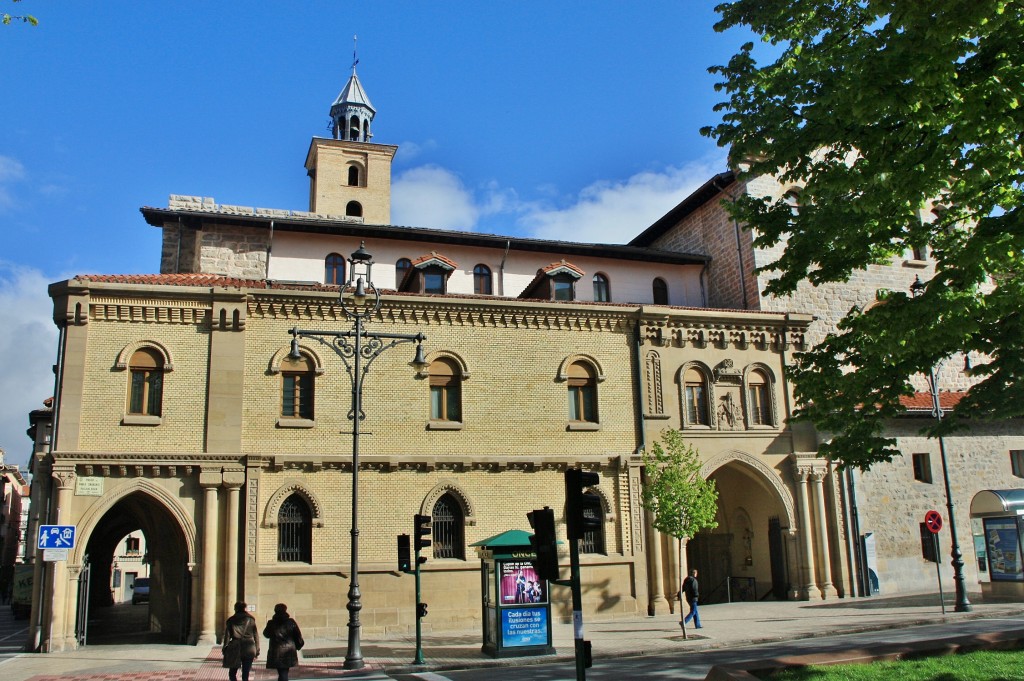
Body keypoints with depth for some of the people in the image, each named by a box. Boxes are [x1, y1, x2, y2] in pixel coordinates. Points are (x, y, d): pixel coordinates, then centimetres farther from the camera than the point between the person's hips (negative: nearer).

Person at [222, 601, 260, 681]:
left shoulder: (230, 620, 2)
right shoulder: (251, 620, 5)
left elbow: (227, 636, 1)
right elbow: (256, 636, 6)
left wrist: (225, 649, 9)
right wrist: (257, 651, 10)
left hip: (235, 649, -1)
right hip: (249, 650, 1)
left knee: (232, 673, 10)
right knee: (245, 674, 7)